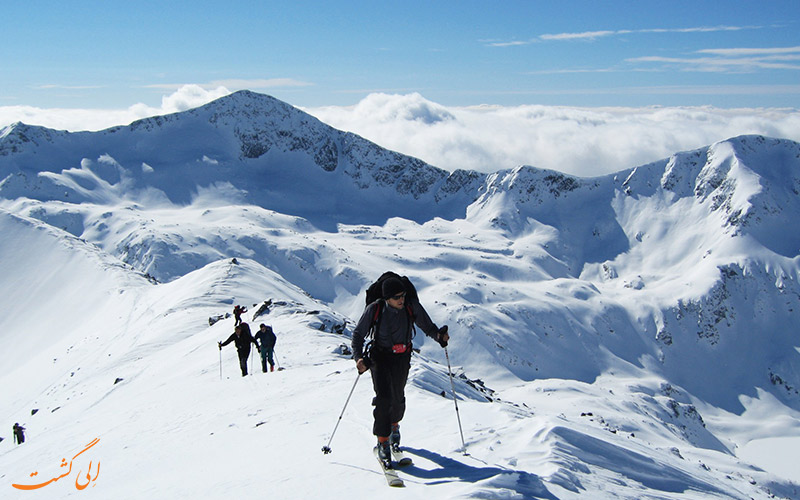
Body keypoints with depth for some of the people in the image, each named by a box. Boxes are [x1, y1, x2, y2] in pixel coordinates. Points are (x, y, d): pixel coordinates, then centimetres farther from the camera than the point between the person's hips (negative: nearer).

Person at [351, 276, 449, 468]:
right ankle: (383, 443, -4)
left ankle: (394, 425, 46)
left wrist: (438, 335, -22)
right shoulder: (374, 310, -19)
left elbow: (427, 326, -1)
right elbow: (358, 334, -11)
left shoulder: (412, 307, -14)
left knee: (397, 397, 13)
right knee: (383, 397, -15)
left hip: (402, 358, 2)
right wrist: (358, 357, -25)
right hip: (380, 357, -2)